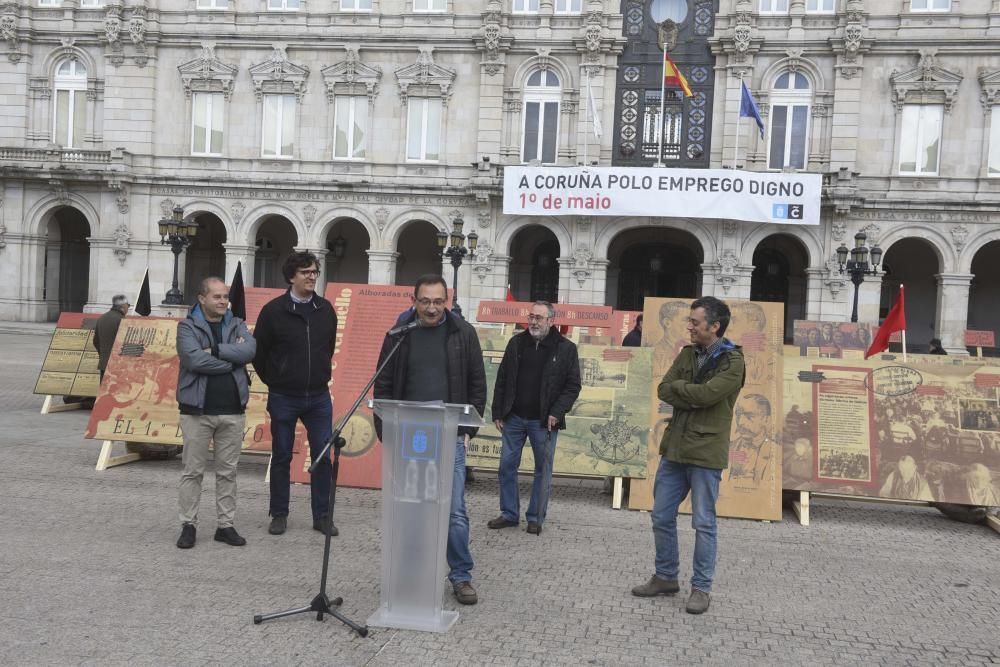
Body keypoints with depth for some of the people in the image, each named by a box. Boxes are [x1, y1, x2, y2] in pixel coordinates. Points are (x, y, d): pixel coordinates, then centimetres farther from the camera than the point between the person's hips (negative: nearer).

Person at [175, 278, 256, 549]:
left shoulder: (237, 325, 10)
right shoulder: (187, 326, -1)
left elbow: (249, 350, -10)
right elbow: (193, 358, -17)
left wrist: (215, 349, -16)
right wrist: (231, 362, -10)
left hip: (232, 411, 3)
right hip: (197, 410, -3)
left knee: (228, 472, 10)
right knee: (193, 471, 4)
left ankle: (225, 525, 19)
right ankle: (188, 525, 16)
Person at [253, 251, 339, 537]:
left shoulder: (326, 309, 3)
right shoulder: (273, 310, -7)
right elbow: (258, 353, 1)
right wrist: (275, 383, 7)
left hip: (319, 397, 3)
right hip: (283, 398, -2)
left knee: (323, 457, 3)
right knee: (281, 458, 8)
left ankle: (322, 516, 14)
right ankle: (279, 515, 21)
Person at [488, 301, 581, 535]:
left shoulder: (566, 348, -3)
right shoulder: (516, 343, 5)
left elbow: (573, 386, -2)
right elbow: (502, 380, 8)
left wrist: (557, 413, -13)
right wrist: (498, 413, 3)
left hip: (544, 421, -3)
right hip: (514, 418, 3)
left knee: (543, 470, 5)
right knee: (507, 465, 7)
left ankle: (535, 517, 18)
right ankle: (509, 513, 20)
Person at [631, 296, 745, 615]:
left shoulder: (732, 362, -9)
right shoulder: (687, 353, 10)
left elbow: (705, 393, -23)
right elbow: (663, 391, 1)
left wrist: (678, 386, -7)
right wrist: (693, 397, -14)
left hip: (705, 454, -6)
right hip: (674, 449, 6)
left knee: (703, 524, 3)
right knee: (662, 517, 12)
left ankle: (701, 588, 17)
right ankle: (665, 577, 28)